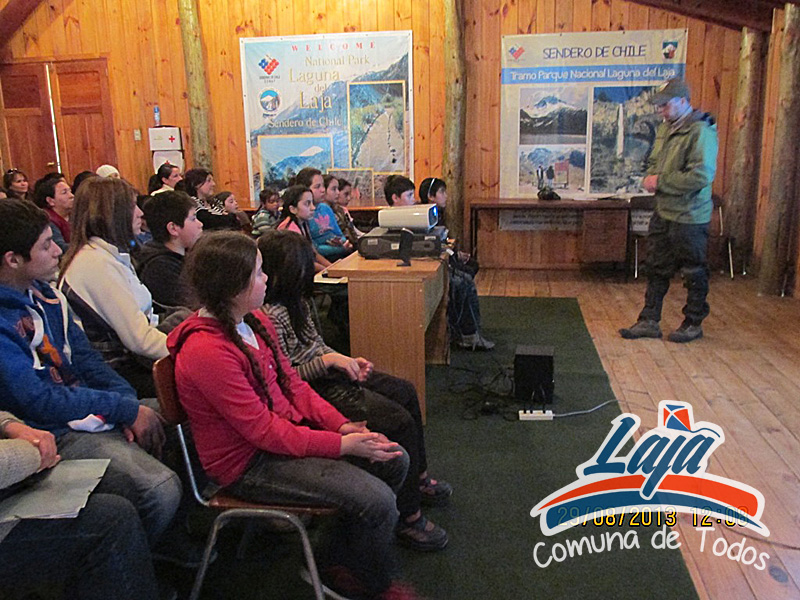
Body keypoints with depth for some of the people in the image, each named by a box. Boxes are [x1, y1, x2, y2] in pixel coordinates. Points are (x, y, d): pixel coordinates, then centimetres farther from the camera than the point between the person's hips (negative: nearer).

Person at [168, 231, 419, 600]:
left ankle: (340, 562, 21)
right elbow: (264, 431, -24)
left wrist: (342, 425, -6)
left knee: (394, 460, 4)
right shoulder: (207, 351, -25)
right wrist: (344, 445, -21)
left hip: (287, 428, 9)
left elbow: (291, 384, 7)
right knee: (376, 501, -19)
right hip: (249, 464, -9)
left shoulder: (255, 321, 2)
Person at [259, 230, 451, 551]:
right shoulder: (269, 314, -22)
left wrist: (347, 361, 3)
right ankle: (407, 518, -2)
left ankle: (418, 478, 27)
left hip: (327, 373, 11)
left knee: (405, 391, 11)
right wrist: (329, 360, -20)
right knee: (399, 421, -16)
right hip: (314, 389, -11)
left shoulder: (295, 299, 7)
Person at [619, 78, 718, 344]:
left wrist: (661, 181, -19)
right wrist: (650, 177, -1)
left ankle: (693, 324, 21)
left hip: (689, 216, -8)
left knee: (693, 272, 6)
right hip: (663, 211, 8)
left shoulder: (701, 132, -17)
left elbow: (702, 175, -25)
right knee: (657, 269, 12)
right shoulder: (665, 128, 10)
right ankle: (649, 321, 20)